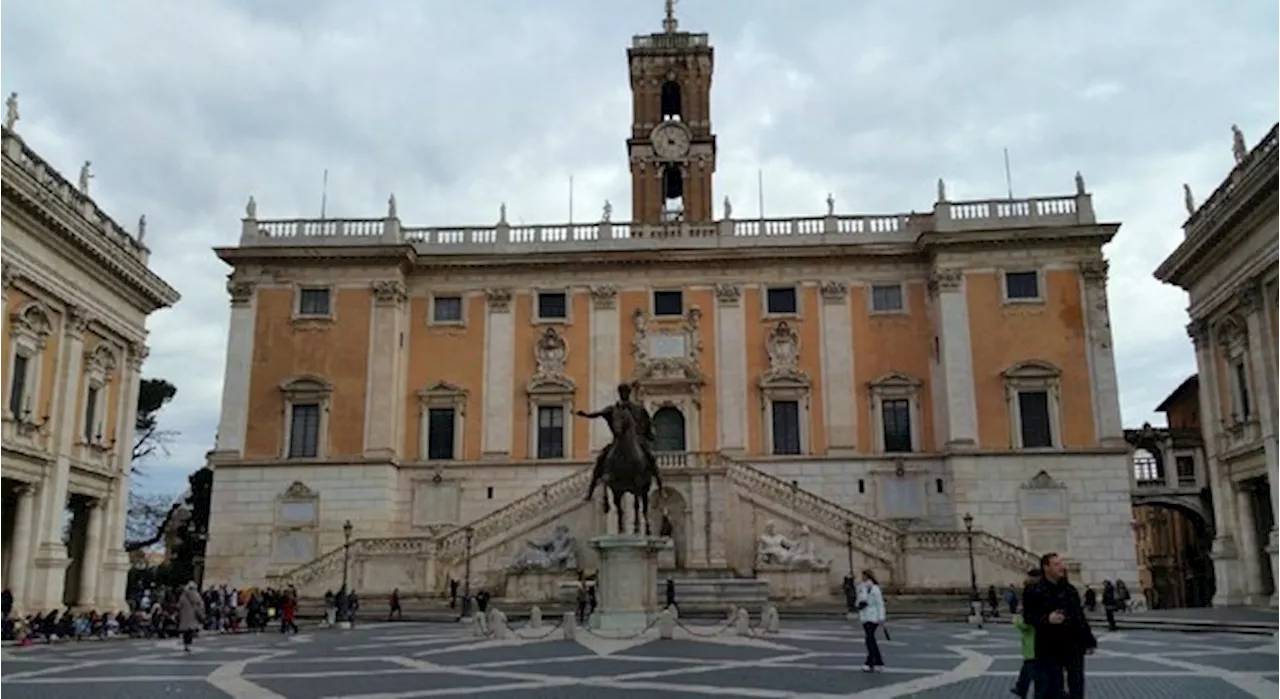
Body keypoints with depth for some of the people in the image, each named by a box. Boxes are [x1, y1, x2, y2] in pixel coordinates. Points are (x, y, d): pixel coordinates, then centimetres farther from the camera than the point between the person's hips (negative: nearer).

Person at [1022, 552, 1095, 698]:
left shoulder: (1069, 589, 10)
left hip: (1073, 646, 6)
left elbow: (1080, 616, 14)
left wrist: (1089, 640, 14)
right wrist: (1046, 619, -25)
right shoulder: (1034, 590, -8)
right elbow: (1028, 616, -9)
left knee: (1077, 685, 11)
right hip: (1049, 648, -5)